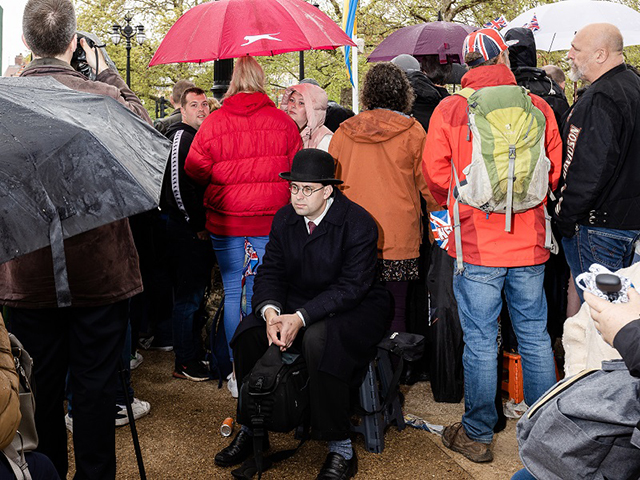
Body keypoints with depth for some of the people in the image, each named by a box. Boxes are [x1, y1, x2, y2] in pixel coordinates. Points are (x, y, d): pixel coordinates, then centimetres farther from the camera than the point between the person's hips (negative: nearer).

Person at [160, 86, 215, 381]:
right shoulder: (181, 136, -12)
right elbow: (178, 185, -20)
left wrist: (205, 224, 16)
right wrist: (198, 226, -17)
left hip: (200, 229, 10)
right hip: (187, 230, -10)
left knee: (197, 291, 17)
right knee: (187, 296, -4)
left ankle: (195, 349, 29)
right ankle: (184, 363, 4)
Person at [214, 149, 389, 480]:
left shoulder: (358, 223, -16)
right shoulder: (284, 219, 3)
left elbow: (352, 287, -22)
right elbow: (270, 272, 2)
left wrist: (300, 318, -31)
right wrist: (270, 311, -21)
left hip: (355, 309, -5)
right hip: (299, 302, 6)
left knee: (318, 339, -37)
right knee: (248, 332, -18)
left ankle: (340, 450, -22)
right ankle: (251, 429, 2)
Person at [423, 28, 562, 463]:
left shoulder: (450, 110, -5)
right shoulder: (538, 106, 1)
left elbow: (436, 175, 1)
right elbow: (555, 170, 8)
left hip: (476, 245, -2)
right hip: (529, 243, 3)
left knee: (480, 341, 5)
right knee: (535, 335, 13)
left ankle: (477, 435, 16)